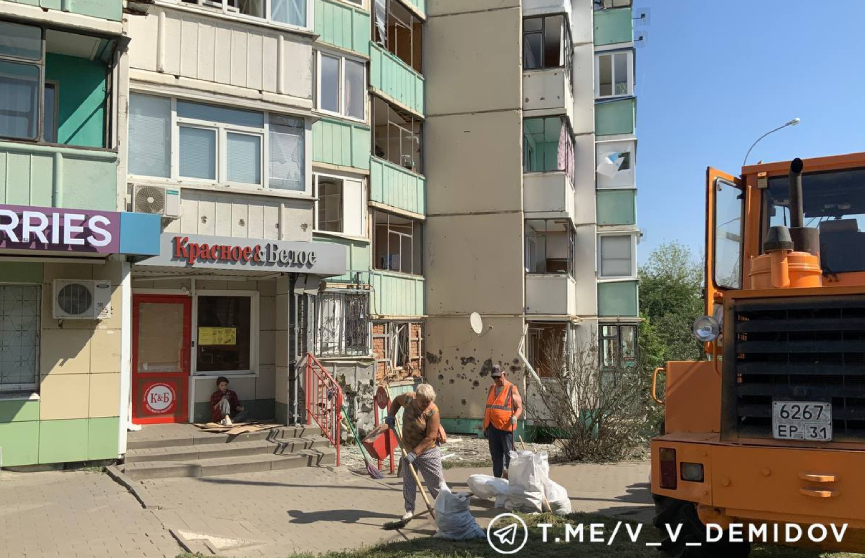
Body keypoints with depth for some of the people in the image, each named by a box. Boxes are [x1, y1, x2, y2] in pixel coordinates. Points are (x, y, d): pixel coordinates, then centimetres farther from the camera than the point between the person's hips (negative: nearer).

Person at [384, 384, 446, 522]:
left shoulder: (432, 412, -24)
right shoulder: (408, 399, -10)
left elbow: (430, 438, -24)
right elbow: (397, 400, 14)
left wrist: (415, 453, -27)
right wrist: (391, 415, -3)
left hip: (427, 450, -5)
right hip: (408, 448, 5)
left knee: (436, 481, -2)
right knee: (408, 481, 9)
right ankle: (409, 510, 21)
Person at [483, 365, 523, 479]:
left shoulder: (512, 389, -4)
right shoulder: (492, 389, 15)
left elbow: (519, 407, -6)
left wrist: (515, 417, -27)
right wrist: (484, 426, 17)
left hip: (506, 427, -6)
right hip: (492, 427, 6)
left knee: (508, 453, -4)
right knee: (495, 454, 10)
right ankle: (497, 478, 16)